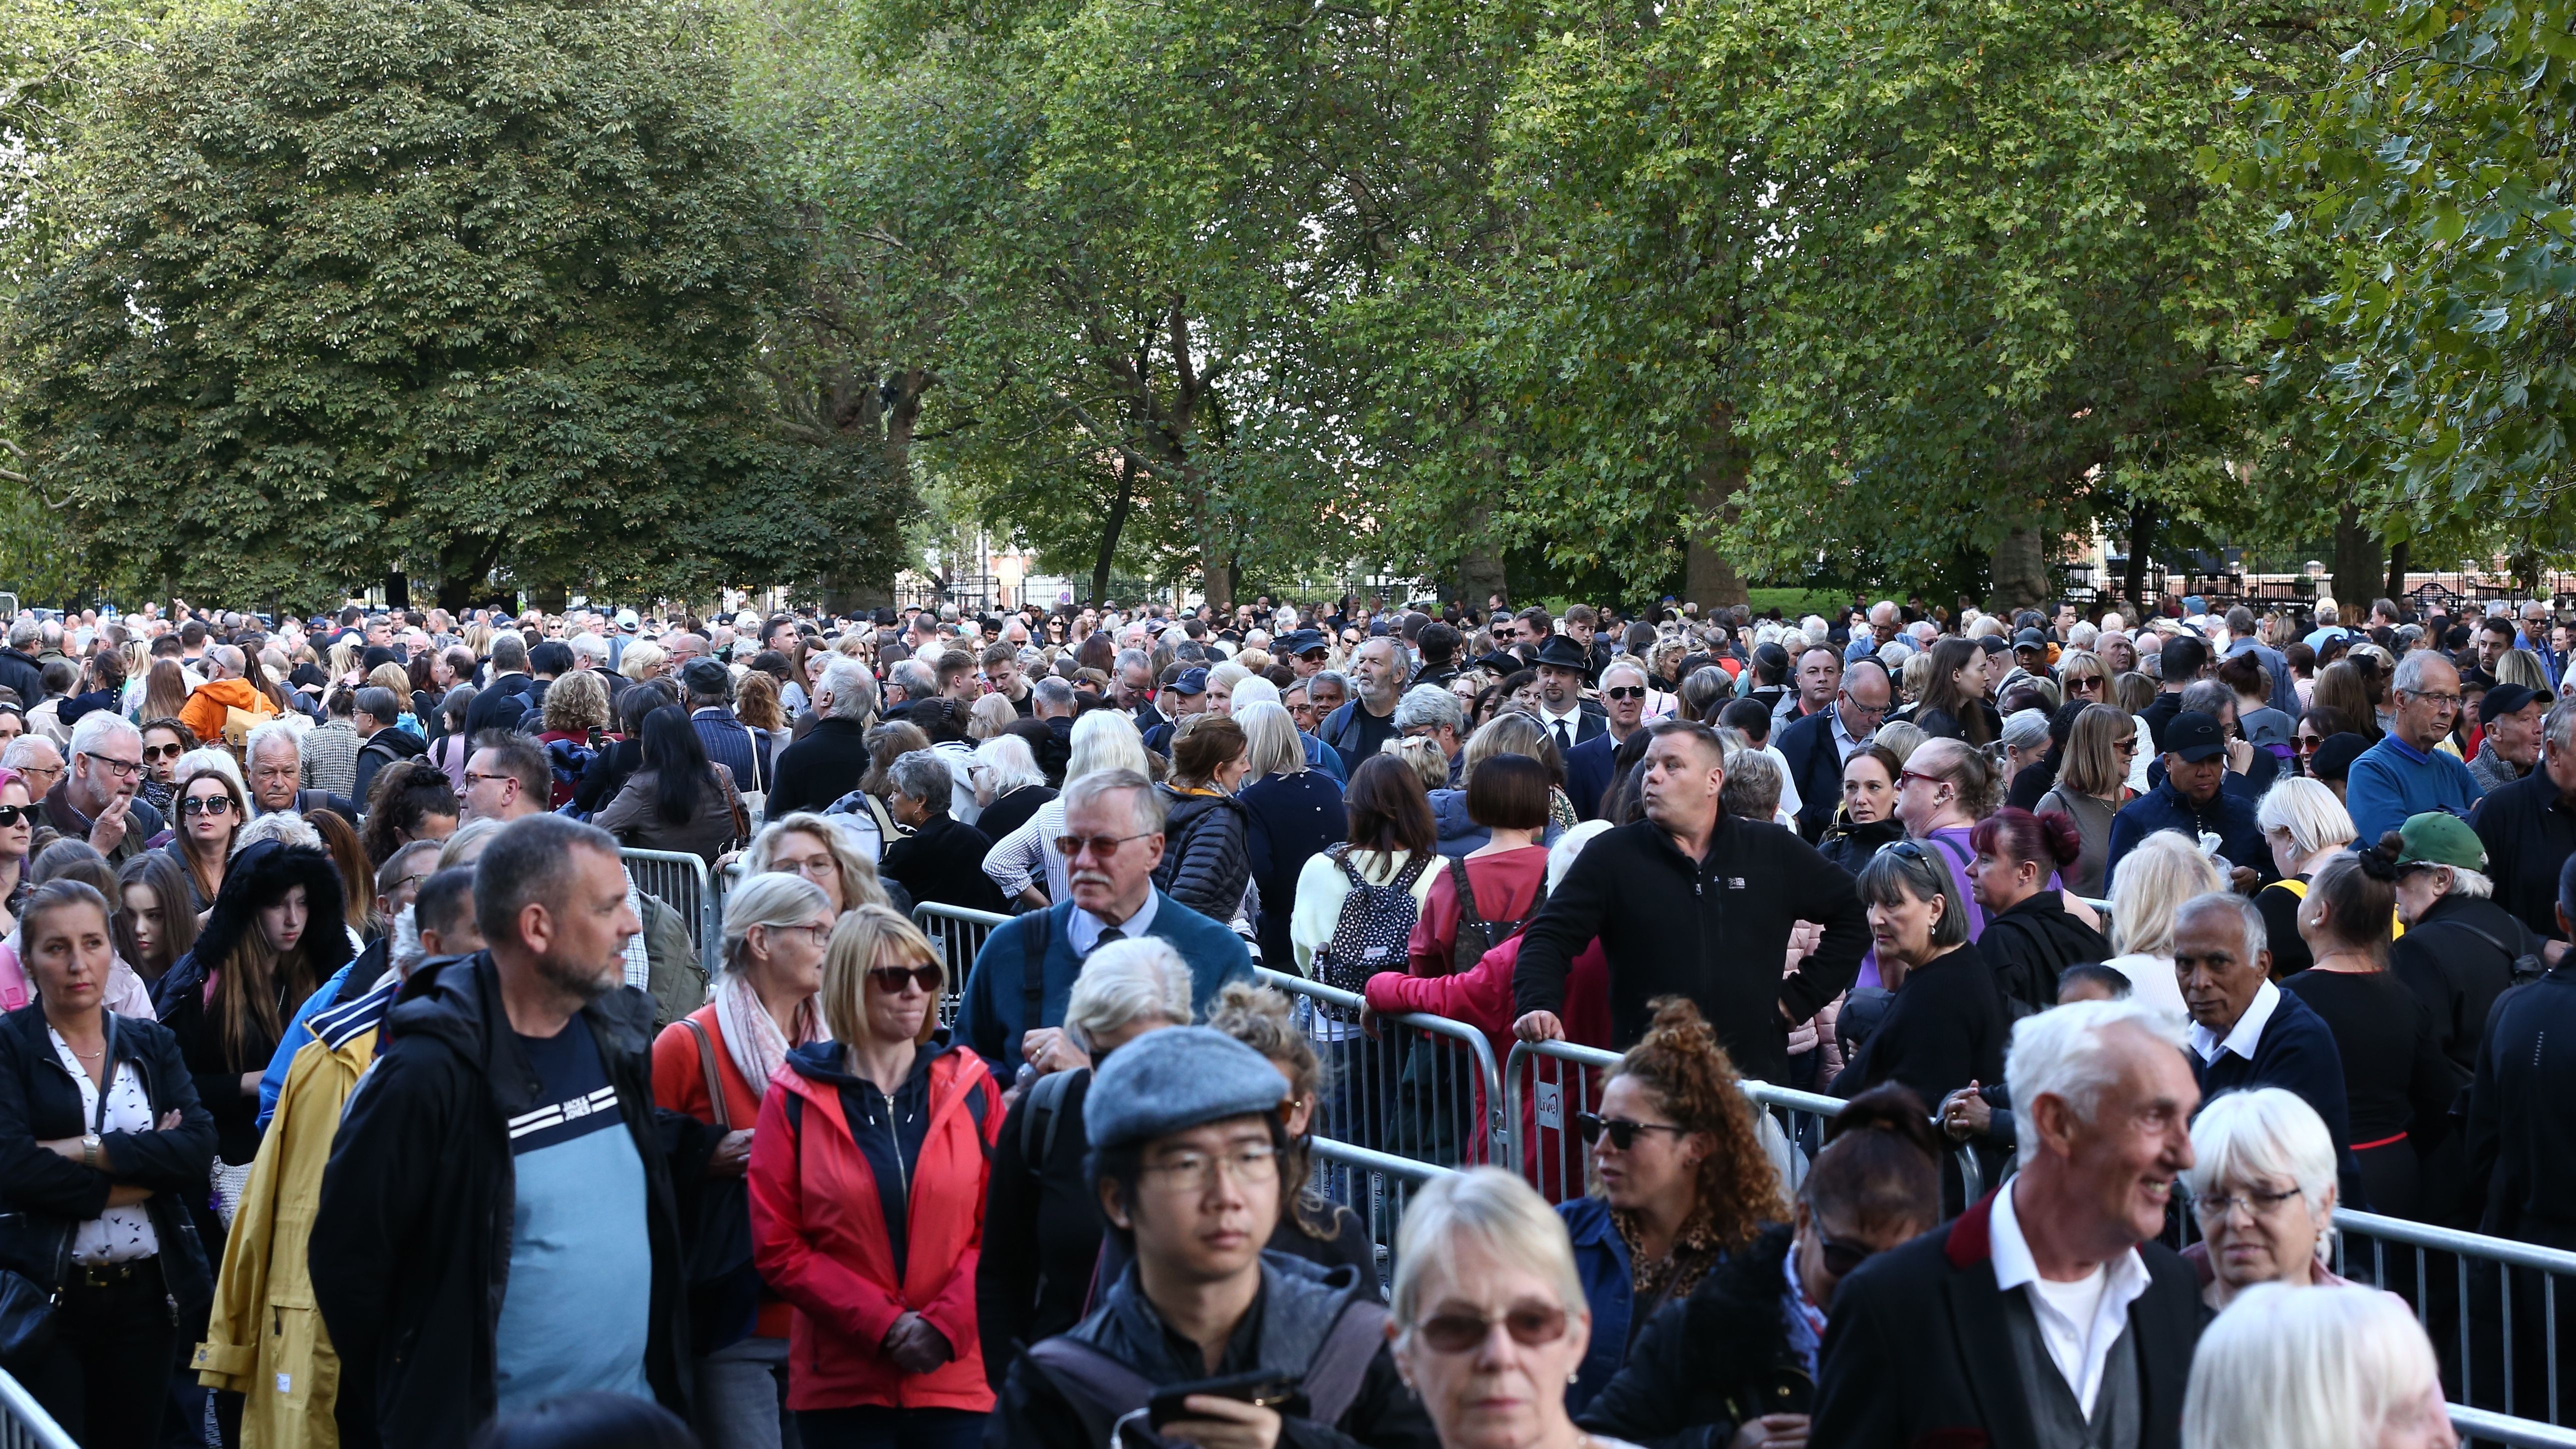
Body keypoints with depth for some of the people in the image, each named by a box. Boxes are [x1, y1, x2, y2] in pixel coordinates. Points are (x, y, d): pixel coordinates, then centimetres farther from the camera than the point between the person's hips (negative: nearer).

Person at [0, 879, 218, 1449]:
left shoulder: (152, 1045, 10)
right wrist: (141, 1171, -12)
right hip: (47, 1295, -4)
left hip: (148, 1291, 4)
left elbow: (199, 1147, -5)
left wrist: (89, 1150, -15)